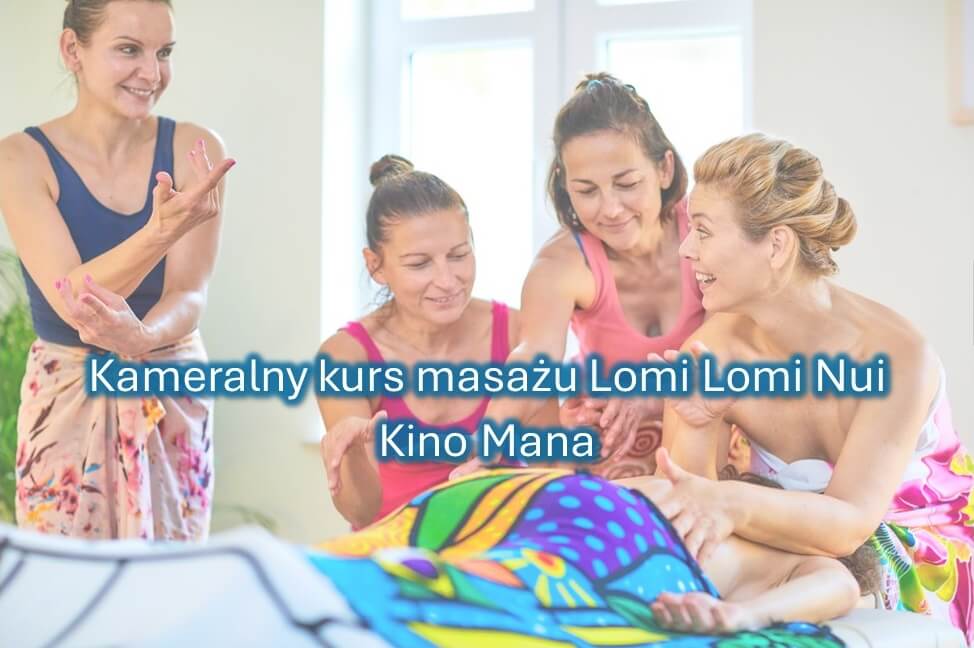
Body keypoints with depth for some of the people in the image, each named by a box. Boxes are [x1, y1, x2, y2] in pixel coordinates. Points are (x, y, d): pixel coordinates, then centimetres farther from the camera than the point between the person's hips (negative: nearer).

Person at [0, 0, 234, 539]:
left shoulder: (195, 150, -5)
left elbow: (189, 293, -13)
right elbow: (71, 300, -20)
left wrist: (144, 337, -36)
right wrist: (161, 231, -37)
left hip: (175, 399, 2)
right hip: (68, 400, -1)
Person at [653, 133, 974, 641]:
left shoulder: (893, 356, -25)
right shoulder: (710, 353, -15)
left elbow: (848, 523, -33)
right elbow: (682, 514, -17)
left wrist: (731, 503, -51)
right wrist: (695, 427, -36)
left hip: (929, 558, -2)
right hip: (800, 539, 3)